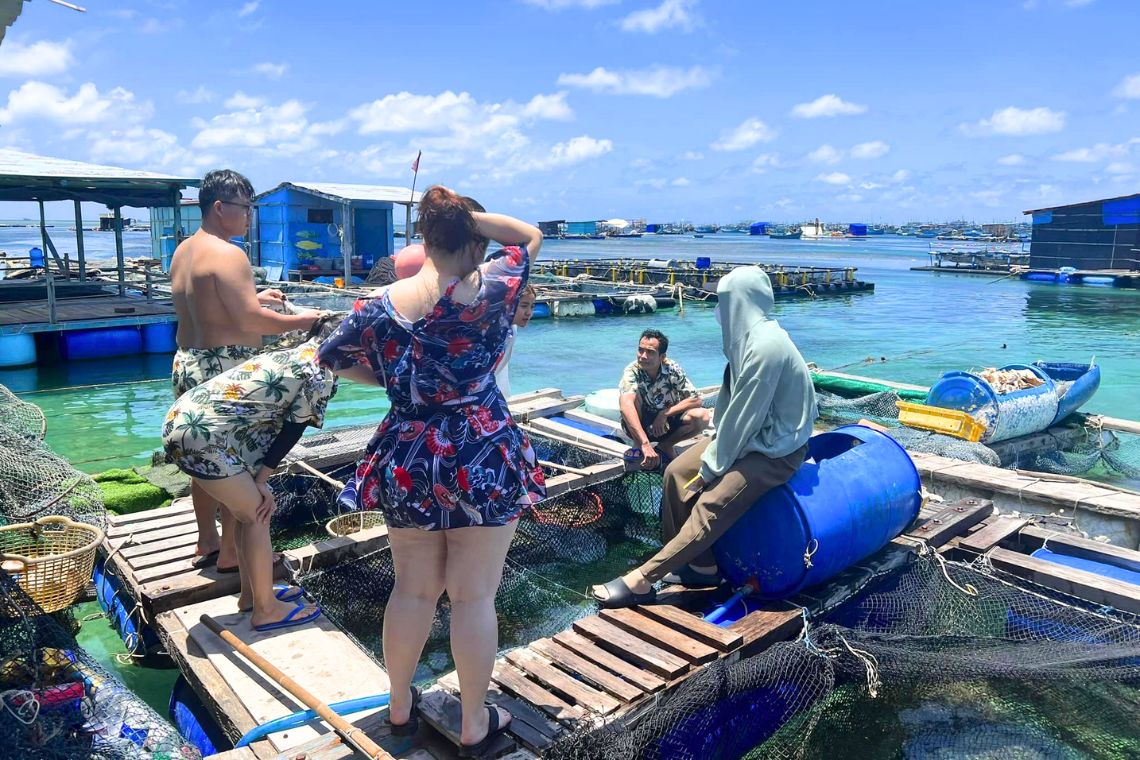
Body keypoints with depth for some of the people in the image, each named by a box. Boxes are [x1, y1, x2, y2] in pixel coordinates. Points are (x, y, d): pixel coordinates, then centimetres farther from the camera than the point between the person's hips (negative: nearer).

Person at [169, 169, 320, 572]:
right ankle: (231, 551, 13)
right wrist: (301, 321, -11)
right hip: (225, 370, -10)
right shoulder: (228, 254, -17)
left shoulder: (183, 251, 13)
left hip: (187, 364, 10)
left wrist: (253, 297, 24)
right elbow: (250, 320, -23)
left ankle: (206, 542, 32)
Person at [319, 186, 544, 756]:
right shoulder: (489, 289, -12)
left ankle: (400, 707, 37)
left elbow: (331, 356, 12)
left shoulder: (383, 306, -3)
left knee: (413, 590, 18)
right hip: (483, 461, -3)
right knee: (474, 597, 8)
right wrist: (468, 216, 1)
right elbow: (530, 235, 5)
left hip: (407, 463, 3)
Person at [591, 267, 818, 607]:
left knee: (711, 506, -21)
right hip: (752, 436, 10)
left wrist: (711, 466, -13)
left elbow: (744, 416, -23)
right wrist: (715, 448, 4)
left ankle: (642, 580, -17)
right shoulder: (751, 335, 4)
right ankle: (701, 565, 10)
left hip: (776, 450, -10)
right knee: (677, 473, 3)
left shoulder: (766, 347, -26)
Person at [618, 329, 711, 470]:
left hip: (667, 423, 2)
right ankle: (639, 448, -19)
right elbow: (626, 404, -43)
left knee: (702, 416, -24)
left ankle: (664, 446, -4)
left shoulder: (673, 369, -16)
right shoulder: (632, 372, -25)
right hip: (640, 424, -2)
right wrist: (645, 444, -55)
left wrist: (665, 413, -24)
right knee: (634, 394, -31)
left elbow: (696, 399, -13)